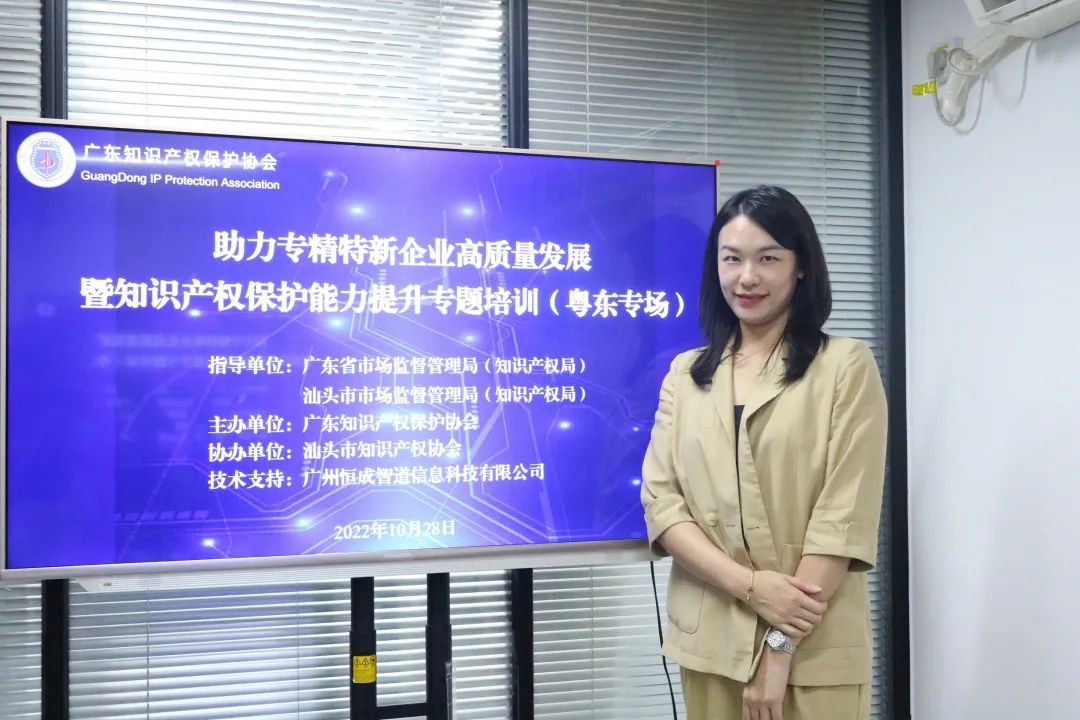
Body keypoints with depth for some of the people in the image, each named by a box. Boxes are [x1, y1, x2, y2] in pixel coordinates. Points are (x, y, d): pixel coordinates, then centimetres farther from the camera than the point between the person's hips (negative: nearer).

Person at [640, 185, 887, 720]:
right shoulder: (685, 374, 7)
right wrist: (749, 585, -14)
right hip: (710, 641, 3)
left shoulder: (845, 367, -4)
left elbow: (844, 517, -9)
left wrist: (781, 645, -13)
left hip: (815, 649, -3)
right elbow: (659, 501, 0)